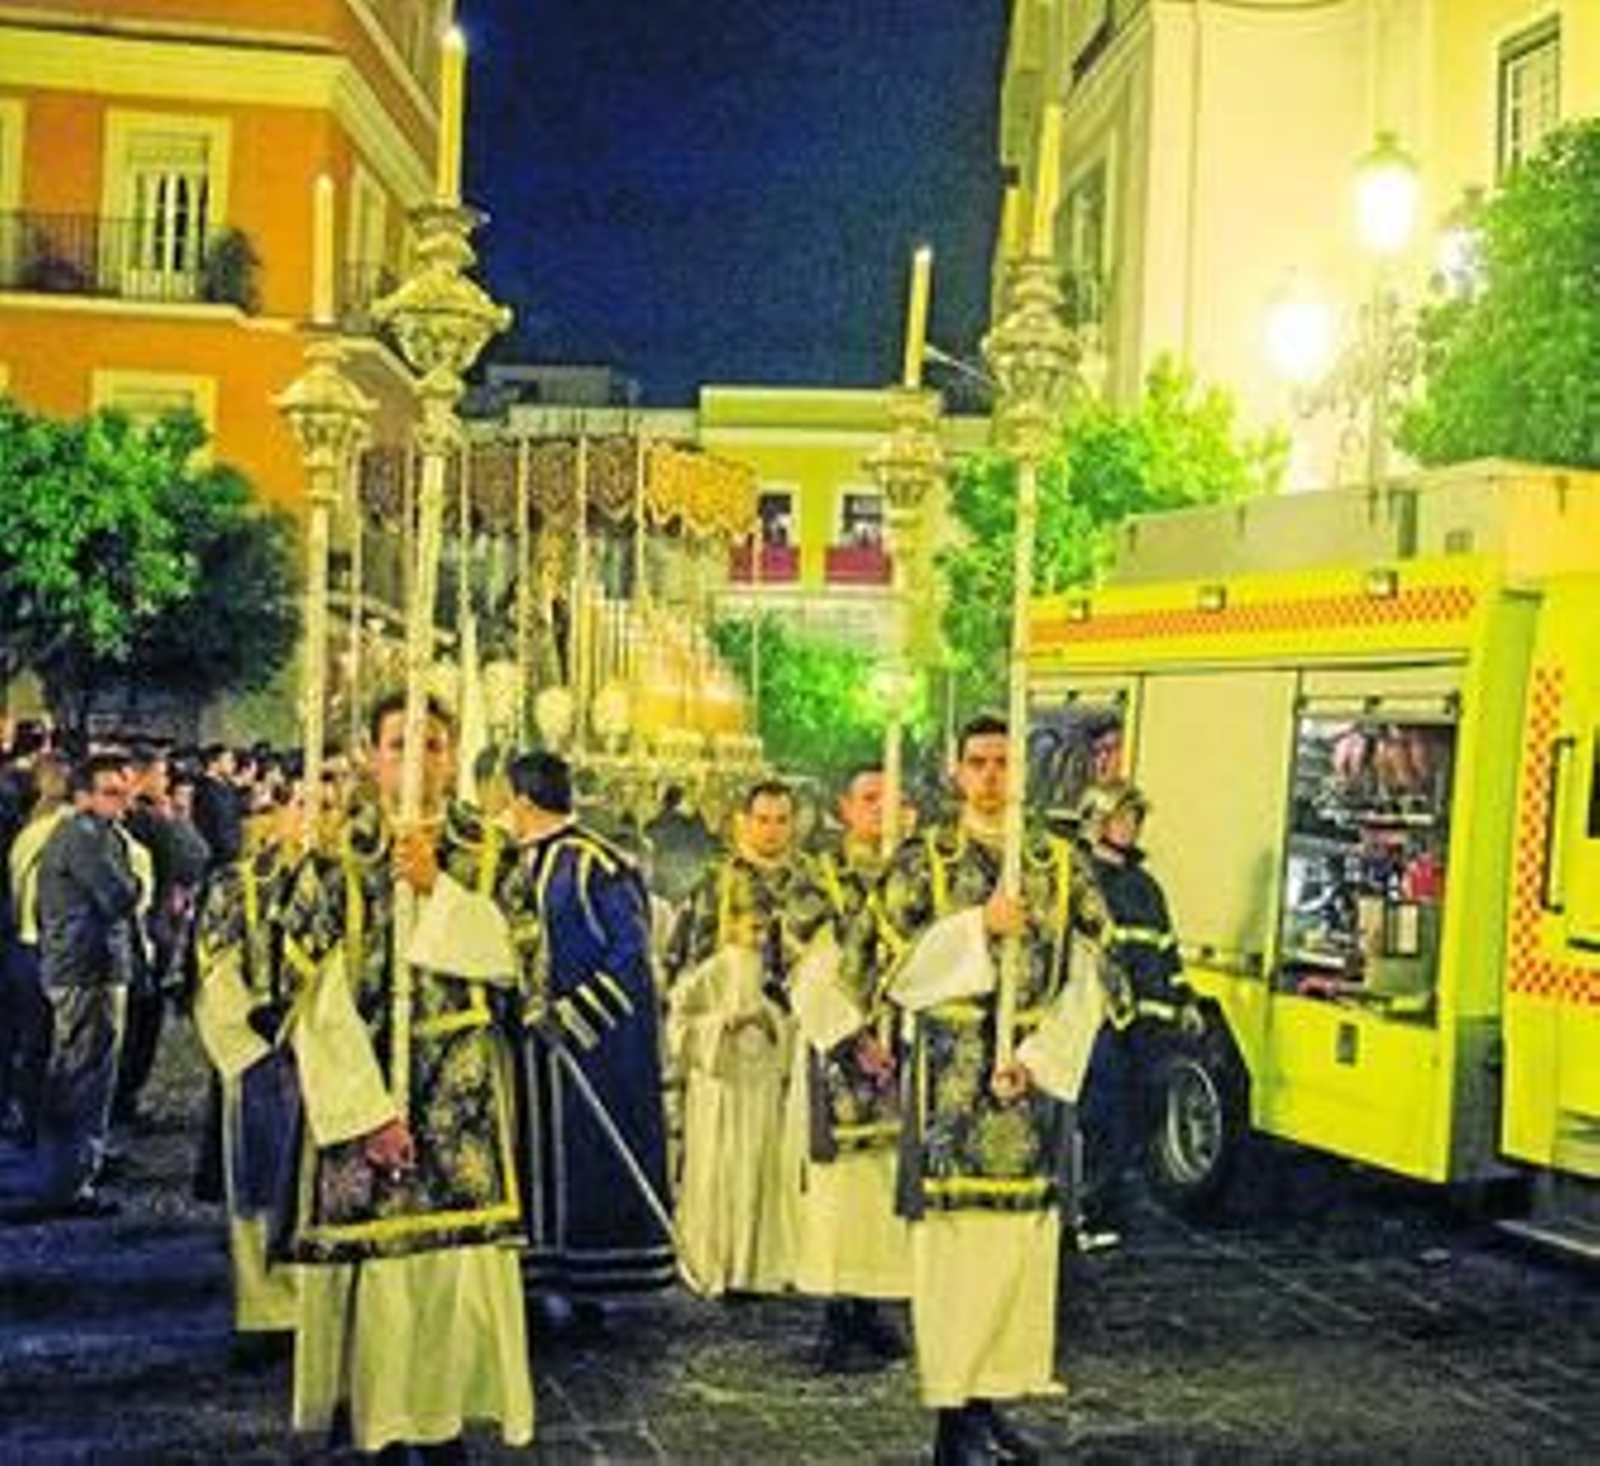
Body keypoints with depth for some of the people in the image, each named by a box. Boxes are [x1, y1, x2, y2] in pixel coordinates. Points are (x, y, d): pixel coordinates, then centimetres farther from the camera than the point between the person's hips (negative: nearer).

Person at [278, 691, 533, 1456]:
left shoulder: (483, 851, 8)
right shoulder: (336, 856, 1)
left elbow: (509, 959, -3)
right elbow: (318, 997, -5)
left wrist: (436, 887, -14)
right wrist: (370, 1109, -11)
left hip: (462, 1095, 2)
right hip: (363, 1084, -1)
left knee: (459, 1250, -2)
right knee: (374, 1254, -4)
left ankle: (445, 1413, 11)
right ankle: (378, 1421, 10)